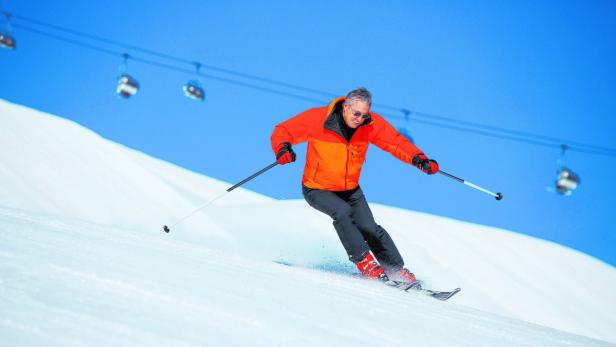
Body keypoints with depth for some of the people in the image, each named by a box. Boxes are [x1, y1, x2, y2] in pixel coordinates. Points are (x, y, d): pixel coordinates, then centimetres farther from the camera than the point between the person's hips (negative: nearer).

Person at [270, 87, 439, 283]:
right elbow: (283, 131, -16)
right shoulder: (317, 119, -23)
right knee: (342, 212, -30)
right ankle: (364, 261, -18)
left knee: (369, 228, -9)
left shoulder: (372, 124, -13)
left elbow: (396, 142, -10)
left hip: (350, 190, 3)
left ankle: (397, 269, 6)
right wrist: (282, 149, -38)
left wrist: (418, 159, -28)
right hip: (317, 189, -3)